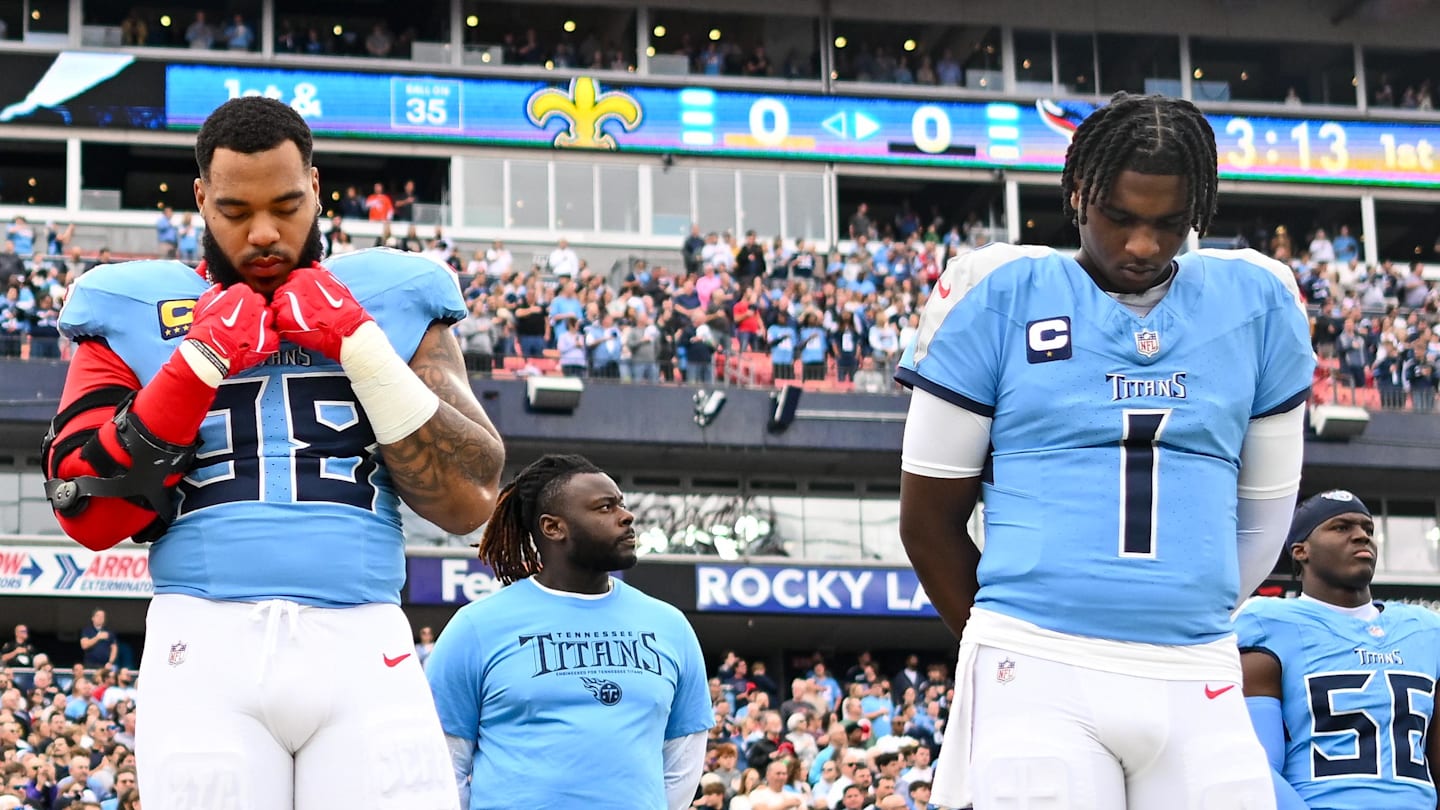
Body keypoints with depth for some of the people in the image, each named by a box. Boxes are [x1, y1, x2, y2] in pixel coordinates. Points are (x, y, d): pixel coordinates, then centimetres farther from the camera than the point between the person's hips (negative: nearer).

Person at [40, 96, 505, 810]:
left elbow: (469, 502, 5)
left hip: (363, 648, 1)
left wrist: (363, 349, -3)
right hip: (206, 649, 0)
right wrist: (196, 368, -5)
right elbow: (88, 515, 4)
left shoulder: (389, 302, 12)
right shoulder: (137, 310, 11)